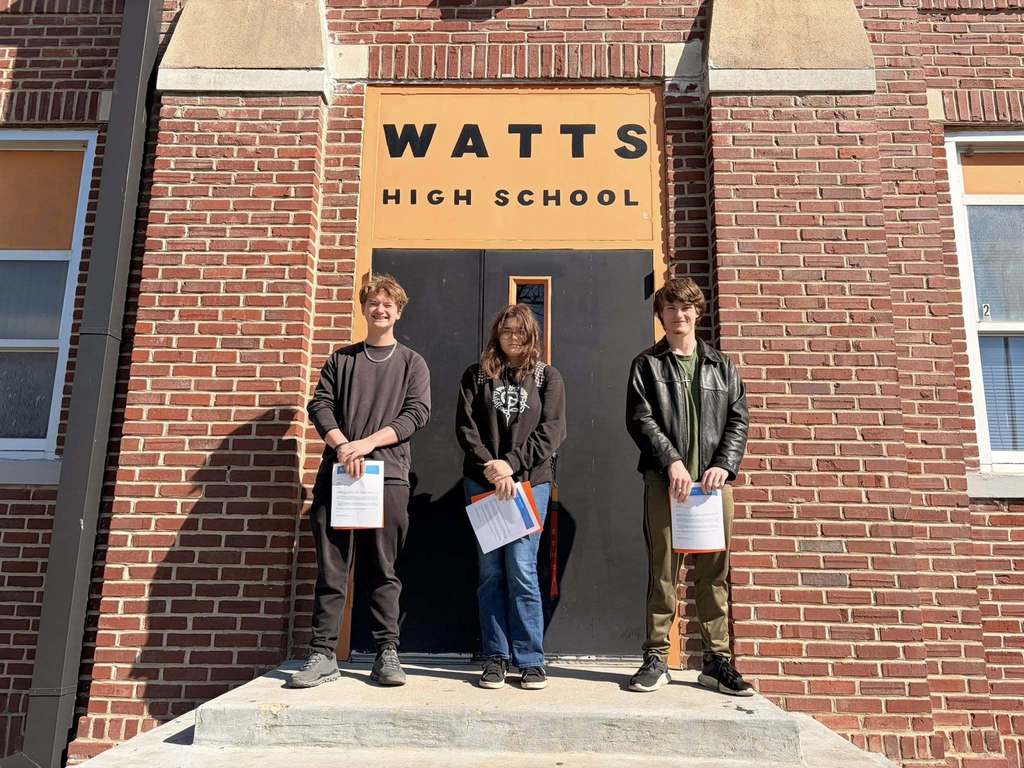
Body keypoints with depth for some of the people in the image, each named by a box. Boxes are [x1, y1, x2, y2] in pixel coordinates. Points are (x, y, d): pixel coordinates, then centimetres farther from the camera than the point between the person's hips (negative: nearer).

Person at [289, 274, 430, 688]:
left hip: (388, 475, -1)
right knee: (331, 567, 1)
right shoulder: (341, 358, 17)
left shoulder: (411, 362, 12)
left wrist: (367, 443, -12)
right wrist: (342, 444, -12)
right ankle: (323, 654, 8)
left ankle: (387, 654, 8)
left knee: (382, 569, 2)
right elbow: (320, 404, 6)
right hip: (337, 471, 2)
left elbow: (417, 412, 0)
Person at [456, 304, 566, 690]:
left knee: (521, 569, -5)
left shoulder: (547, 377, 9)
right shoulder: (477, 375, 12)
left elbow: (552, 430, -1)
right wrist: (488, 465, -12)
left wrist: (512, 463, -11)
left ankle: (530, 659, 6)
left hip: (529, 481, -1)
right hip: (482, 481, 2)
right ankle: (495, 657, 14)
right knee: (490, 571, 5)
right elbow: (465, 425, 3)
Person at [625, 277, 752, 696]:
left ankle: (717, 659, 15)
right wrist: (672, 461, -13)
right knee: (662, 571, 0)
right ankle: (656, 659, 9)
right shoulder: (647, 364, 10)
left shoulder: (721, 366, 17)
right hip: (664, 479, -2)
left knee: (715, 572, 6)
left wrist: (724, 465, -7)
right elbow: (640, 419, -1)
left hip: (714, 479, 2)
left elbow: (738, 420, 9)